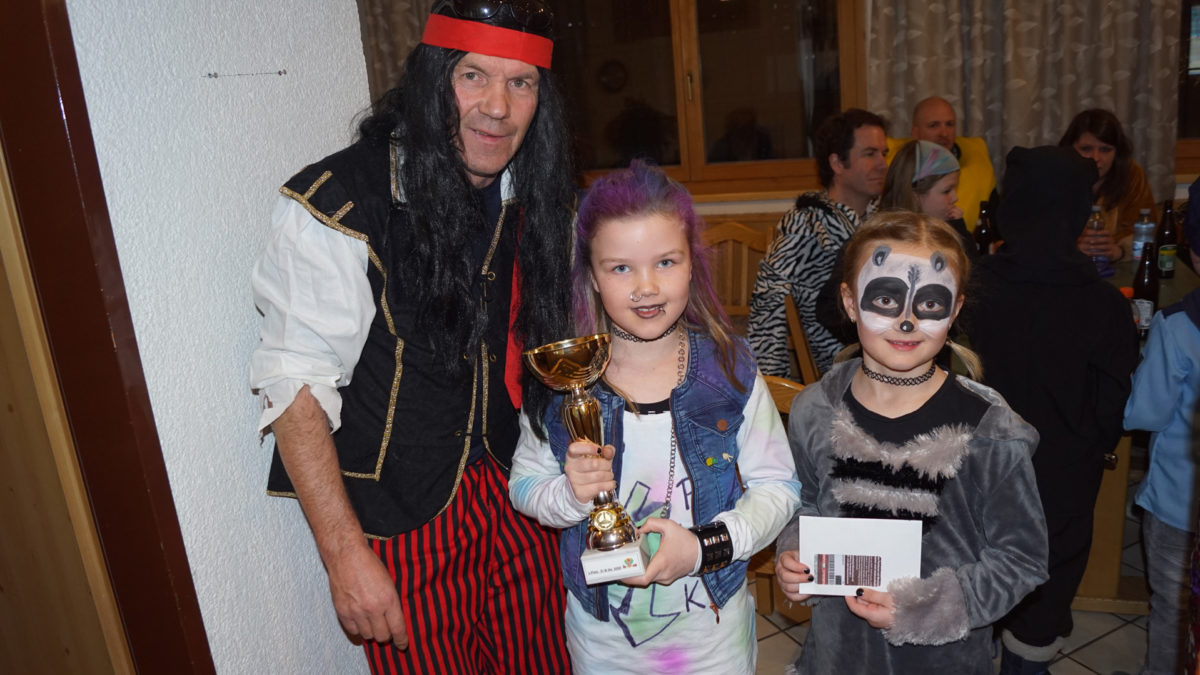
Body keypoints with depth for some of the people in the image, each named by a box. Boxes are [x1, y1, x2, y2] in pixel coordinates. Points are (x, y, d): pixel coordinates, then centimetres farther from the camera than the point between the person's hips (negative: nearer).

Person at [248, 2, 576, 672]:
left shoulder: (536, 196, -1)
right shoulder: (336, 208, -20)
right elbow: (296, 385, -17)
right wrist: (345, 555, -17)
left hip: (517, 494, 5)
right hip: (402, 517, -5)